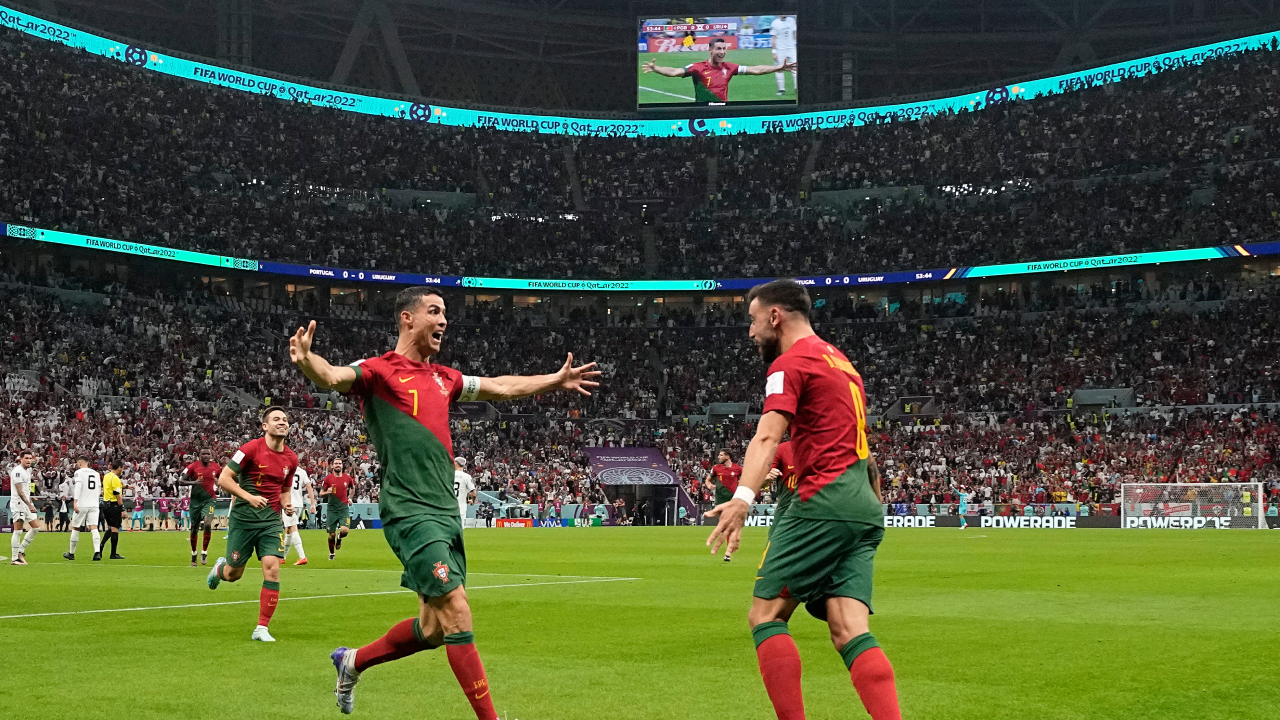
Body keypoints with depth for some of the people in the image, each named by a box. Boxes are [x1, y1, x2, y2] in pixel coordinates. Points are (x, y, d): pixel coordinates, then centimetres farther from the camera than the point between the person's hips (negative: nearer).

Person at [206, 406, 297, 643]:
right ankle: (219, 567, 47)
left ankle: (262, 628, -4)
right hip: (243, 518, -3)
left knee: (272, 570, -13)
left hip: (272, 519, 3)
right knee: (233, 574, 8)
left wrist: (286, 504, 1)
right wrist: (249, 497, -22)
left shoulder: (291, 459, 5)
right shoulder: (251, 448, -11)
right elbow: (223, 479, -11)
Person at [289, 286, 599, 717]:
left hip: (446, 512, 8)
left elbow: (501, 387, 31)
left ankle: (352, 661, 32)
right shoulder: (378, 371, -4)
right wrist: (307, 360, -45)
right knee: (457, 616, -13)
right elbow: (333, 377, -23)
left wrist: (558, 380, 36)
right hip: (411, 513, -8)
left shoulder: (443, 378, 18)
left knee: (434, 628, 10)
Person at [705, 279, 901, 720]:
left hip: (823, 501, -8)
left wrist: (743, 497, -33)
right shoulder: (842, 362, 25)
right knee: (851, 632, -2)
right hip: (863, 508, 8)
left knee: (766, 615, -3)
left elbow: (767, 437, -21)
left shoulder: (791, 362, -3)